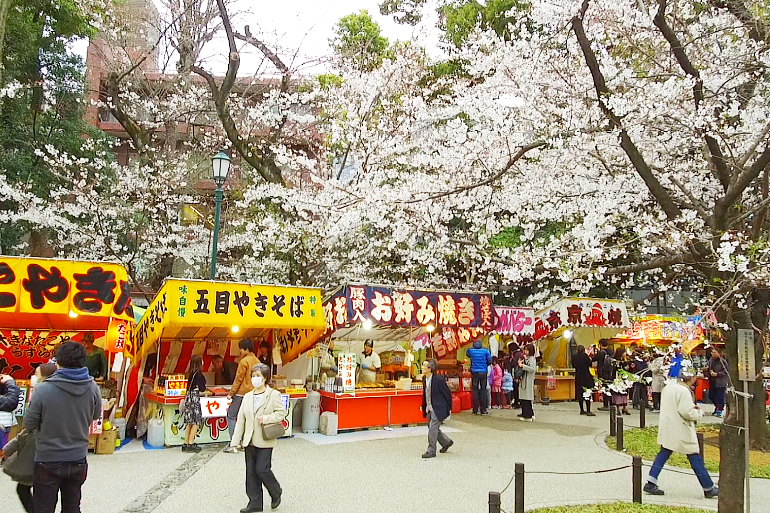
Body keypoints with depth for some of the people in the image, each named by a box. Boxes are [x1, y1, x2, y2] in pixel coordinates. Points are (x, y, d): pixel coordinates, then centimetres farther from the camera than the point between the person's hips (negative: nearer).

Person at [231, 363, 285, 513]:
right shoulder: (247, 396, 10)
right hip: (249, 441, 5)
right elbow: (241, 420, 8)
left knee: (262, 469, -6)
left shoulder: (274, 394, -5)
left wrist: (266, 419, -19)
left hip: (264, 441, -5)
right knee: (251, 472, 8)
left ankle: (276, 492, 21)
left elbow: (281, 413, -7)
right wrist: (236, 440, 4)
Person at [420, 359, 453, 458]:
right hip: (429, 409, 8)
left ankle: (431, 451, 4)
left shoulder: (439, 379, -20)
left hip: (438, 408, -8)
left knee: (432, 428, -9)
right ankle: (446, 442, 38)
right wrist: (423, 406, 14)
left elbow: (447, 394, -12)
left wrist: (448, 409, -7)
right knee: (432, 428, 16)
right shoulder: (424, 378, 2)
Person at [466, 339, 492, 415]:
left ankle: (475, 410, 5)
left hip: (474, 372, 1)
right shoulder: (485, 350, -3)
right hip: (483, 372, -1)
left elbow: (467, 355, 22)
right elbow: (490, 361, -2)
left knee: (475, 391, 5)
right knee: (483, 391, 4)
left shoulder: (470, 350, 0)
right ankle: (483, 410, 3)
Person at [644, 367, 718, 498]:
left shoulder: (667, 388, 9)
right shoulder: (684, 391, -18)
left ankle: (651, 483, 5)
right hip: (681, 431, -8)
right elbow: (687, 412, -22)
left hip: (666, 428, 8)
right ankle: (709, 488, 17)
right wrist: (699, 413, -3)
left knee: (663, 455, 9)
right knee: (695, 458, 5)